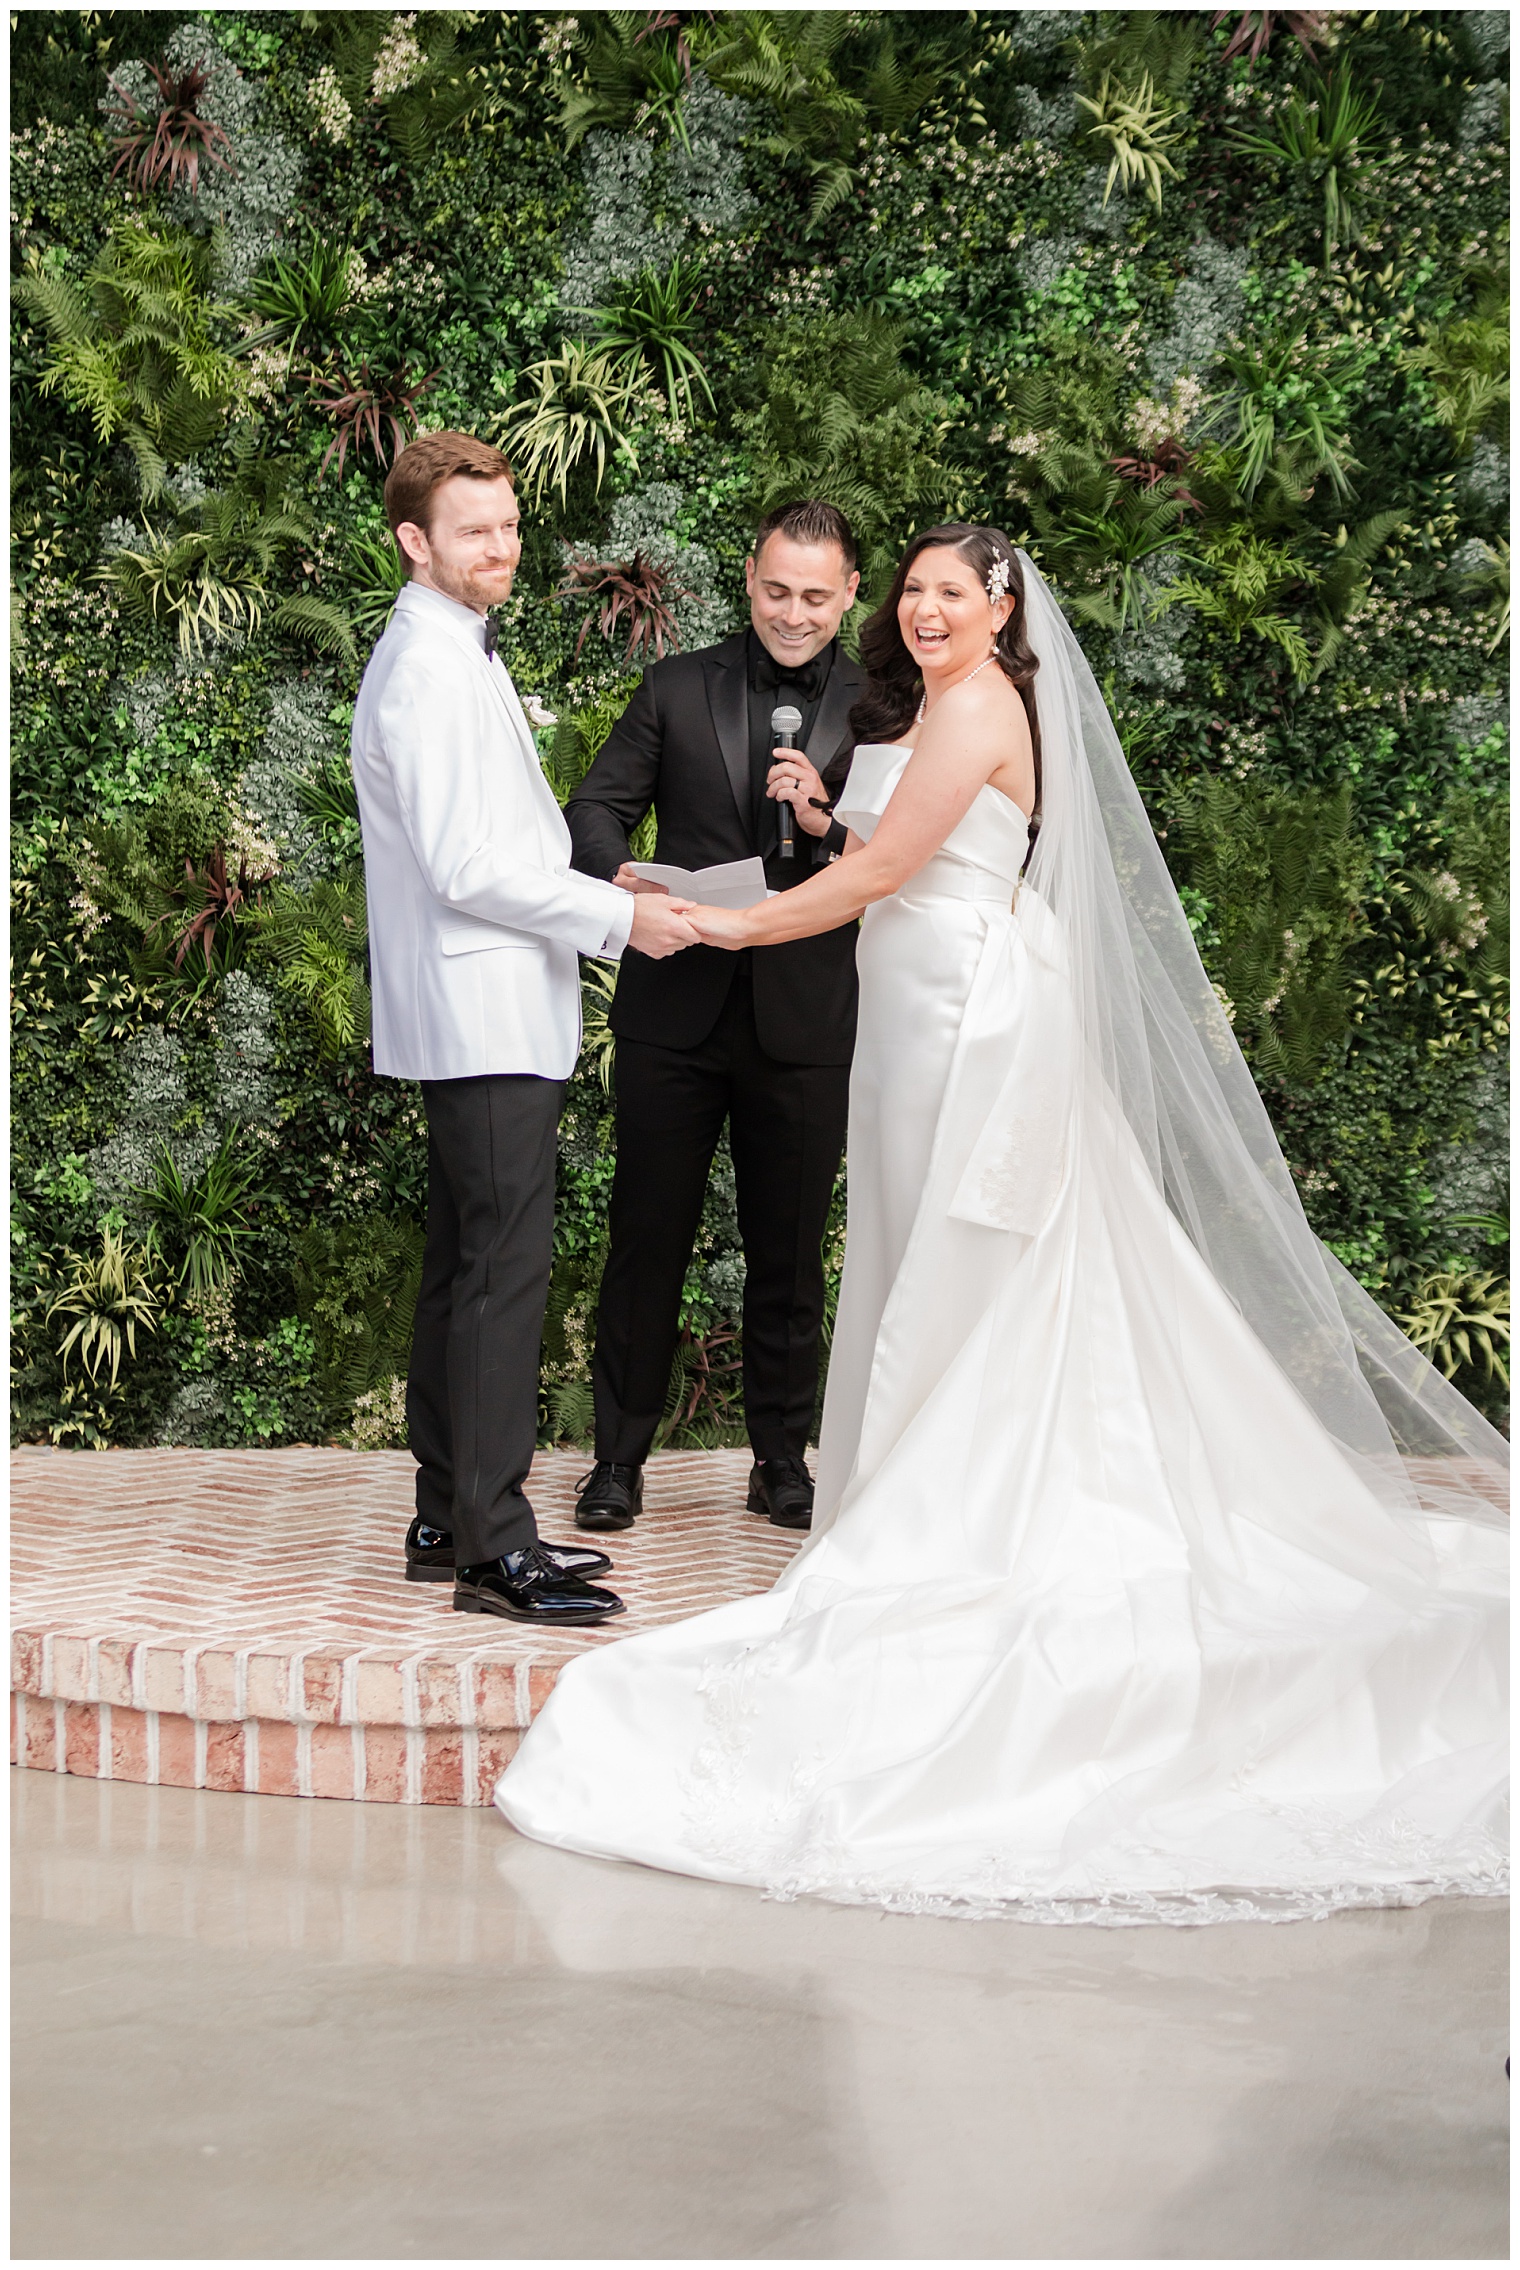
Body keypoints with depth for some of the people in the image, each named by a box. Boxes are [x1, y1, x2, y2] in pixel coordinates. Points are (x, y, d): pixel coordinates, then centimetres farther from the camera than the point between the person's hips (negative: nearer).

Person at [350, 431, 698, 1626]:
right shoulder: (432, 667, -15)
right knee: (504, 1271, -10)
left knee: (467, 1267, 13)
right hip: (486, 1019, -11)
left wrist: (599, 894, 17)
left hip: (486, 1019, 11)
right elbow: (465, 868, -21)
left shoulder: (456, 655, 18)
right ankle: (493, 1545, -8)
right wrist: (618, 917, -15)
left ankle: (450, 1517, 20)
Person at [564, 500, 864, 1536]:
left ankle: (783, 1460, 23)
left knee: (790, 1254, 10)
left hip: (806, 1018, 0)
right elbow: (597, 807, 3)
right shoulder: (677, 688, 7)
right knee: (647, 1238, 5)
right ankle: (620, 1458, 17)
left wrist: (827, 822, -18)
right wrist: (621, 876, -18)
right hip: (676, 1009, 0)